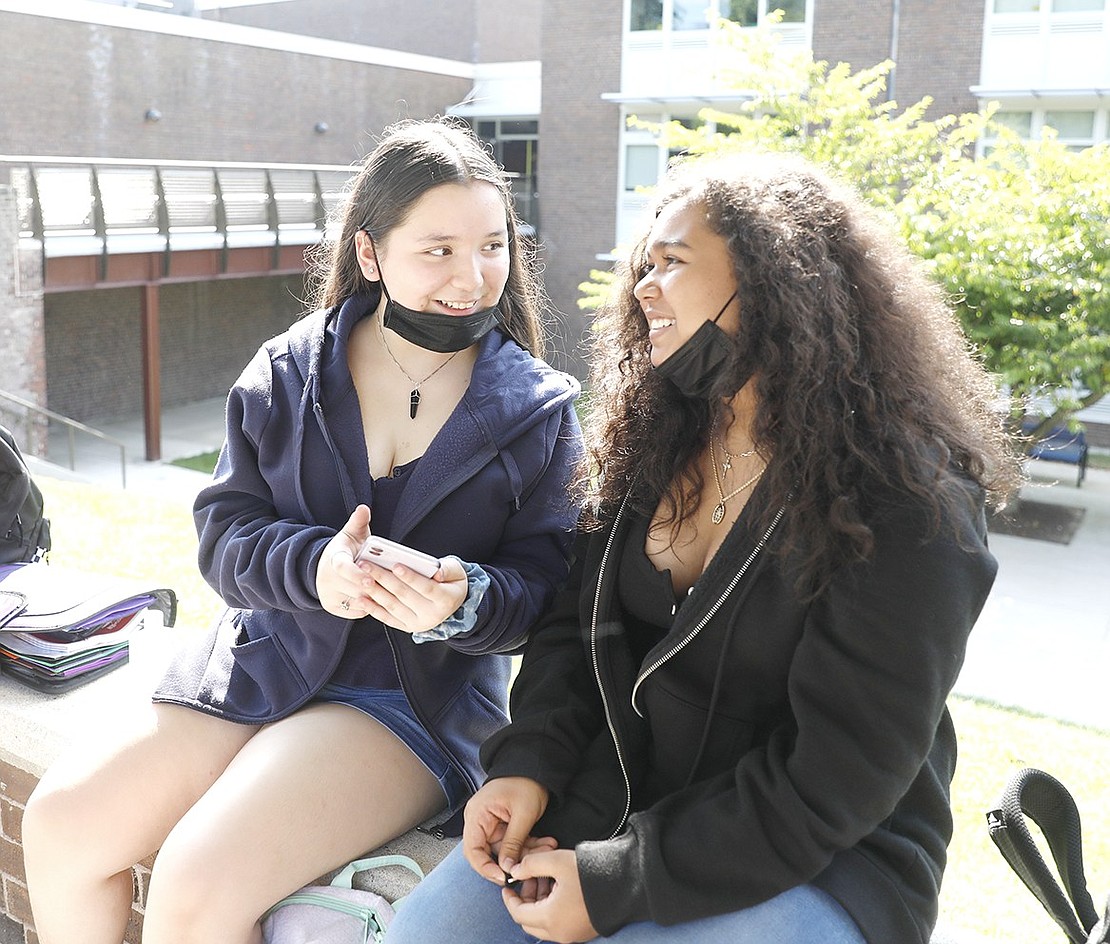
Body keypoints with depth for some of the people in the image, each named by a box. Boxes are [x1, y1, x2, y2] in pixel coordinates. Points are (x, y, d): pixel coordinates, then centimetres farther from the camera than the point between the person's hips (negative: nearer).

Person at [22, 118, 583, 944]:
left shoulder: (539, 413, -3)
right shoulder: (287, 374, 3)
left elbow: (544, 585, -5)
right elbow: (225, 531, -1)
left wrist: (466, 603, -27)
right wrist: (315, 566, -22)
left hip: (421, 698, -3)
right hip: (262, 660, 4)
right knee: (60, 827, -7)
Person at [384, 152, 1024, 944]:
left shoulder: (904, 506, -19)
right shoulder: (657, 437, 2)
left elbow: (832, 783, -19)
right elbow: (578, 622, 8)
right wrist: (526, 761, -9)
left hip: (818, 864, -5)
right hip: (618, 799, 6)